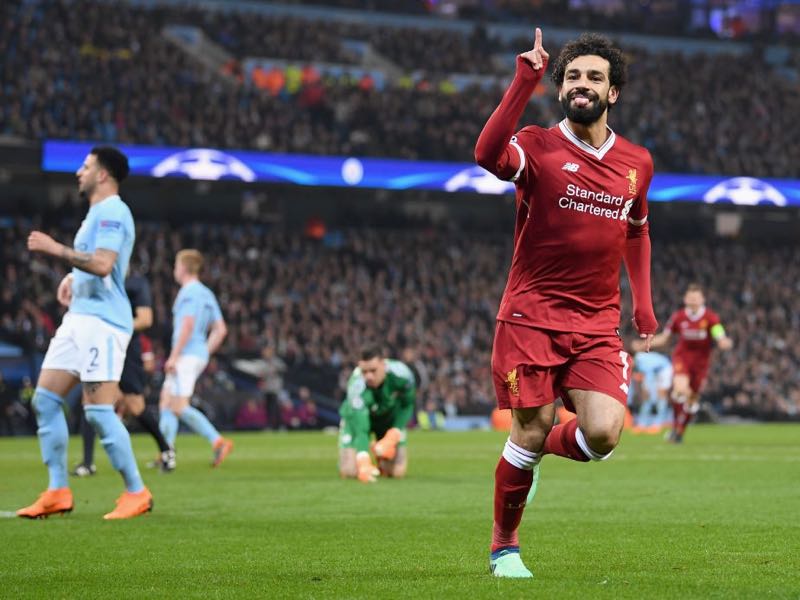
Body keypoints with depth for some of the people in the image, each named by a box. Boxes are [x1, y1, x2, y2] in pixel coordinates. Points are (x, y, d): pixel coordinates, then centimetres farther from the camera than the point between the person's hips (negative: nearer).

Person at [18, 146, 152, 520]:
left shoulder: (112, 212, -11)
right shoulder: (98, 213, 21)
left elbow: (102, 264, -24)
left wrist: (55, 249, -19)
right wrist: (73, 278, 17)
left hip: (101, 321, -10)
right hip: (79, 318, 10)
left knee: (98, 411, -12)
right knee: (45, 400, 5)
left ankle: (136, 493, -3)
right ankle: (58, 492, 7)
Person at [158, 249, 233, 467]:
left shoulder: (189, 292, -11)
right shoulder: (206, 294, 18)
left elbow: (188, 325, -21)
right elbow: (220, 329, 18)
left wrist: (174, 356, -19)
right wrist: (206, 352, 20)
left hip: (187, 354, -10)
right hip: (200, 355, 10)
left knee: (179, 407, -13)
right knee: (166, 400, 13)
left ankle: (217, 441, -21)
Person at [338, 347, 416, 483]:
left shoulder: (401, 374, -33)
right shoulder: (357, 386, -42)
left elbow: (407, 405, -12)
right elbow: (360, 429, -46)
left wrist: (392, 436, -22)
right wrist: (363, 463, -60)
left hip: (390, 416, 2)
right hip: (358, 416, -2)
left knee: (397, 472, -9)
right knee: (349, 472, -15)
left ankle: (382, 461, 27)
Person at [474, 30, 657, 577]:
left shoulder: (637, 163, 8)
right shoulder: (537, 147, -5)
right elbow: (488, 155, -30)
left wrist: (643, 303, 17)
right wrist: (524, 82, -32)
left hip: (598, 325, 3)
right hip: (532, 316, -3)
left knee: (603, 434, -14)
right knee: (531, 433, -3)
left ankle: (535, 450, 22)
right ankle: (504, 547, 19)